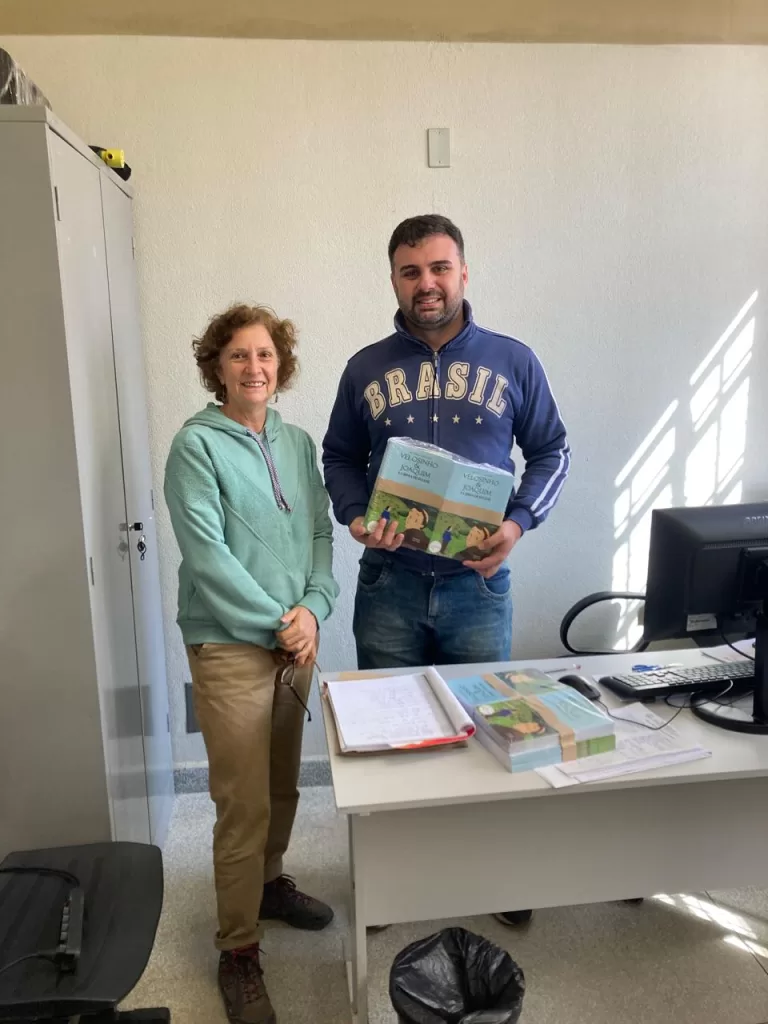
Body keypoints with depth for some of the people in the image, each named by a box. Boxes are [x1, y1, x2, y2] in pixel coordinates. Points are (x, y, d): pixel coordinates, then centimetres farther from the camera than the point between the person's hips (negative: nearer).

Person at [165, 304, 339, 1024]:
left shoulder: (297, 443, 8)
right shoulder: (196, 444, -10)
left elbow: (320, 533, 7)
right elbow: (207, 555, -16)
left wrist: (313, 607, -8)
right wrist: (278, 622, -14)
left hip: (295, 640, 6)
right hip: (229, 646, -6)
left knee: (283, 785, 19)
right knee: (245, 803, 0)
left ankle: (269, 883, 43)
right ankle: (238, 950, 19)